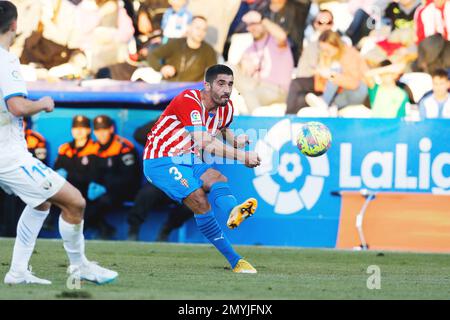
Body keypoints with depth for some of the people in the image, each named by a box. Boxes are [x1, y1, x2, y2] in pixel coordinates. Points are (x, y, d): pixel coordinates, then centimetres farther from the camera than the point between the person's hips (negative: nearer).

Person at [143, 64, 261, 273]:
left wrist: (236, 141, 3)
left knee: (217, 180, -28)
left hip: (189, 161, 6)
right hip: (161, 161, -6)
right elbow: (204, 143, -35)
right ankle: (234, 260, -38)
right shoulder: (189, 101, -23)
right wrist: (242, 156, -40)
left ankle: (233, 212, -61)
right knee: (200, 201, -28)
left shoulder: (226, 108, 4)